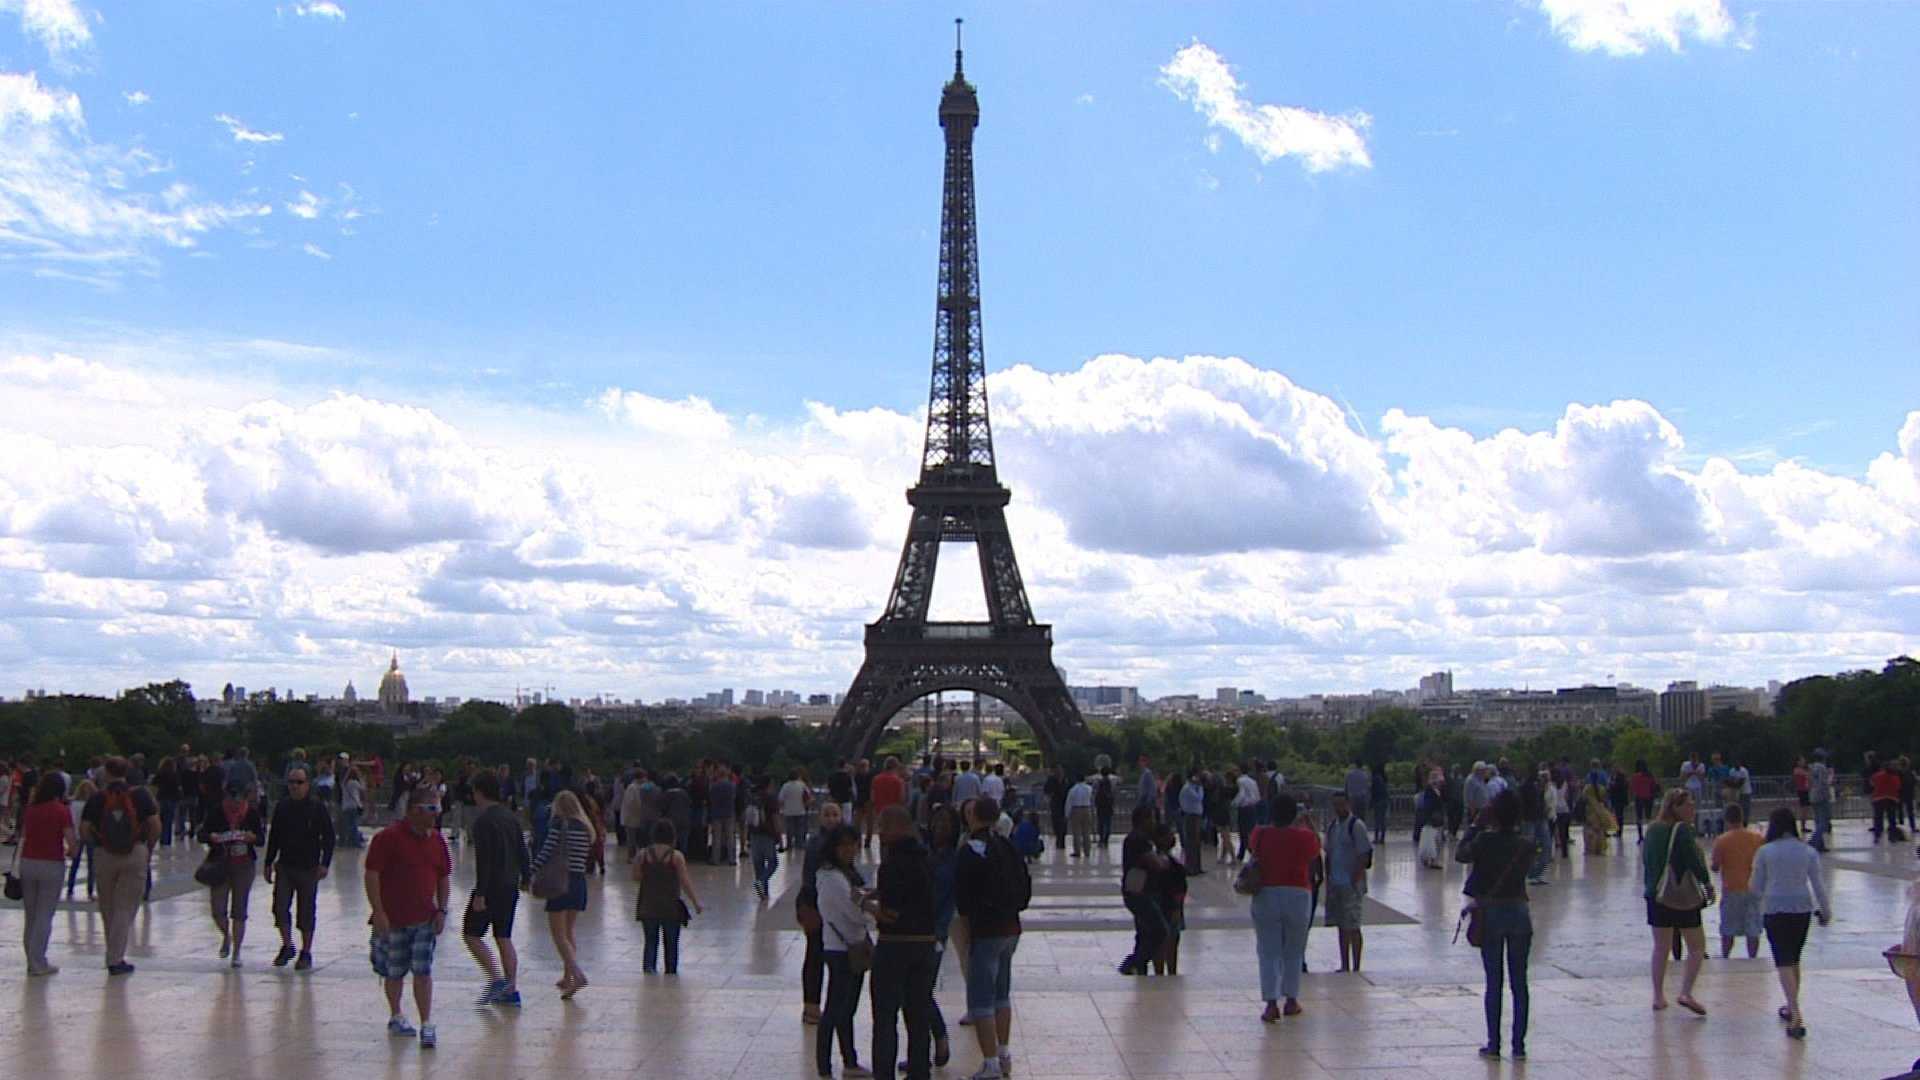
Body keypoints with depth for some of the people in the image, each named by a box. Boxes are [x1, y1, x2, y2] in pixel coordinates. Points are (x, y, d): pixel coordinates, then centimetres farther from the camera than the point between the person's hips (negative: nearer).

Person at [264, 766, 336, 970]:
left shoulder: (317, 807, -5)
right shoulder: (283, 806, 5)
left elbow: (328, 836, -4)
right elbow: (274, 836, 14)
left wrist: (324, 864, -12)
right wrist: (268, 863, 12)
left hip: (308, 868, -3)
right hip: (285, 865, 3)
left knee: (306, 912, 3)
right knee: (280, 907, -6)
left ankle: (306, 953, 14)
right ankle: (287, 946, 14)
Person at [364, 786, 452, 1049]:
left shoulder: (436, 840, 7)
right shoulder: (388, 838, -11)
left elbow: (444, 877, 15)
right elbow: (371, 875, -12)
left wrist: (441, 910, 6)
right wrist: (378, 912, -16)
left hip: (425, 919, 4)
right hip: (392, 919, -3)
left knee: (423, 971, -4)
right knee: (395, 972, 10)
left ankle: (426, 1025, -3)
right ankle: (395, 1017, 29)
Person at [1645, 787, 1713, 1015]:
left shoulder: (1653, 830, 6)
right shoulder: (1684, 830, -15)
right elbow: (1695, 862, -18)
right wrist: (1707, 884, -2)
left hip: (1656, 895, 6)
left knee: (1661, 947, 14)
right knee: (1697, 947, 5)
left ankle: (1658, 996, 17)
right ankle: (1685, 993, -6)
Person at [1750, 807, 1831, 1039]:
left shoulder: (1765, 852, -5)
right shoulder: (1808, 852, 1)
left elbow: (1756, 887, 0)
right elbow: (1818, 884, 3)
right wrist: (1825, 909, 16)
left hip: (1775, 909, -3)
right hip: (1802, 908, 4)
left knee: (1784, 963, -6)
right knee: (1794, 960, 20)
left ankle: (1796, 1016, -19)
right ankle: (1791, 1009, 33)